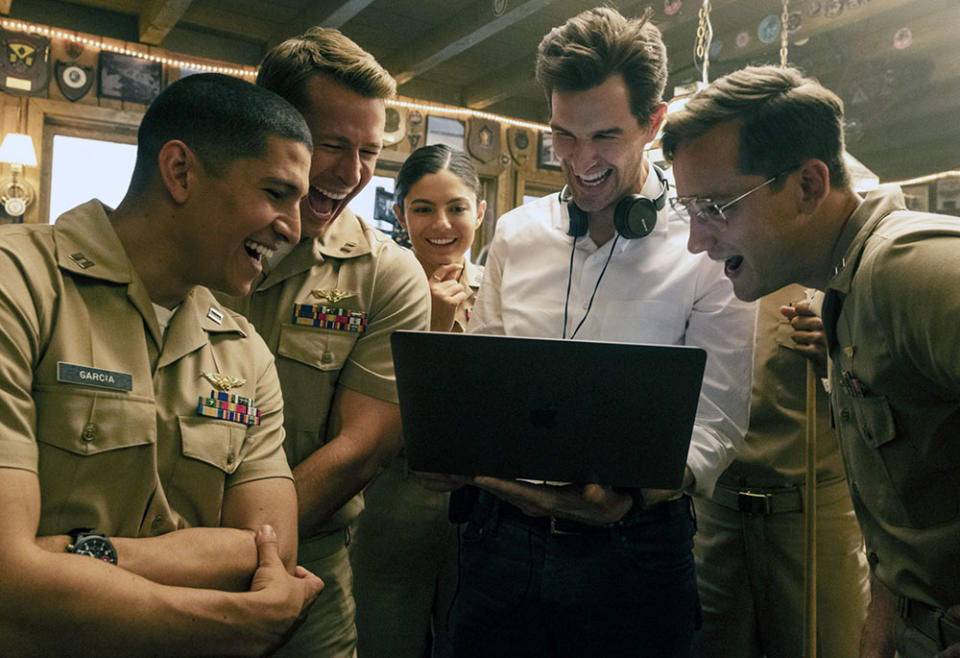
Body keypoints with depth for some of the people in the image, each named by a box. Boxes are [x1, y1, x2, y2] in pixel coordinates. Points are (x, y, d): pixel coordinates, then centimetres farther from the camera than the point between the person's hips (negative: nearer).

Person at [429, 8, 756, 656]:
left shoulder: (709, 248, -6)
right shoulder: (515, 233, 6)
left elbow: (716, 423, -7)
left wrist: (633, 491, -25)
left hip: (632, 548, -3)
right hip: (501, 535, 3)